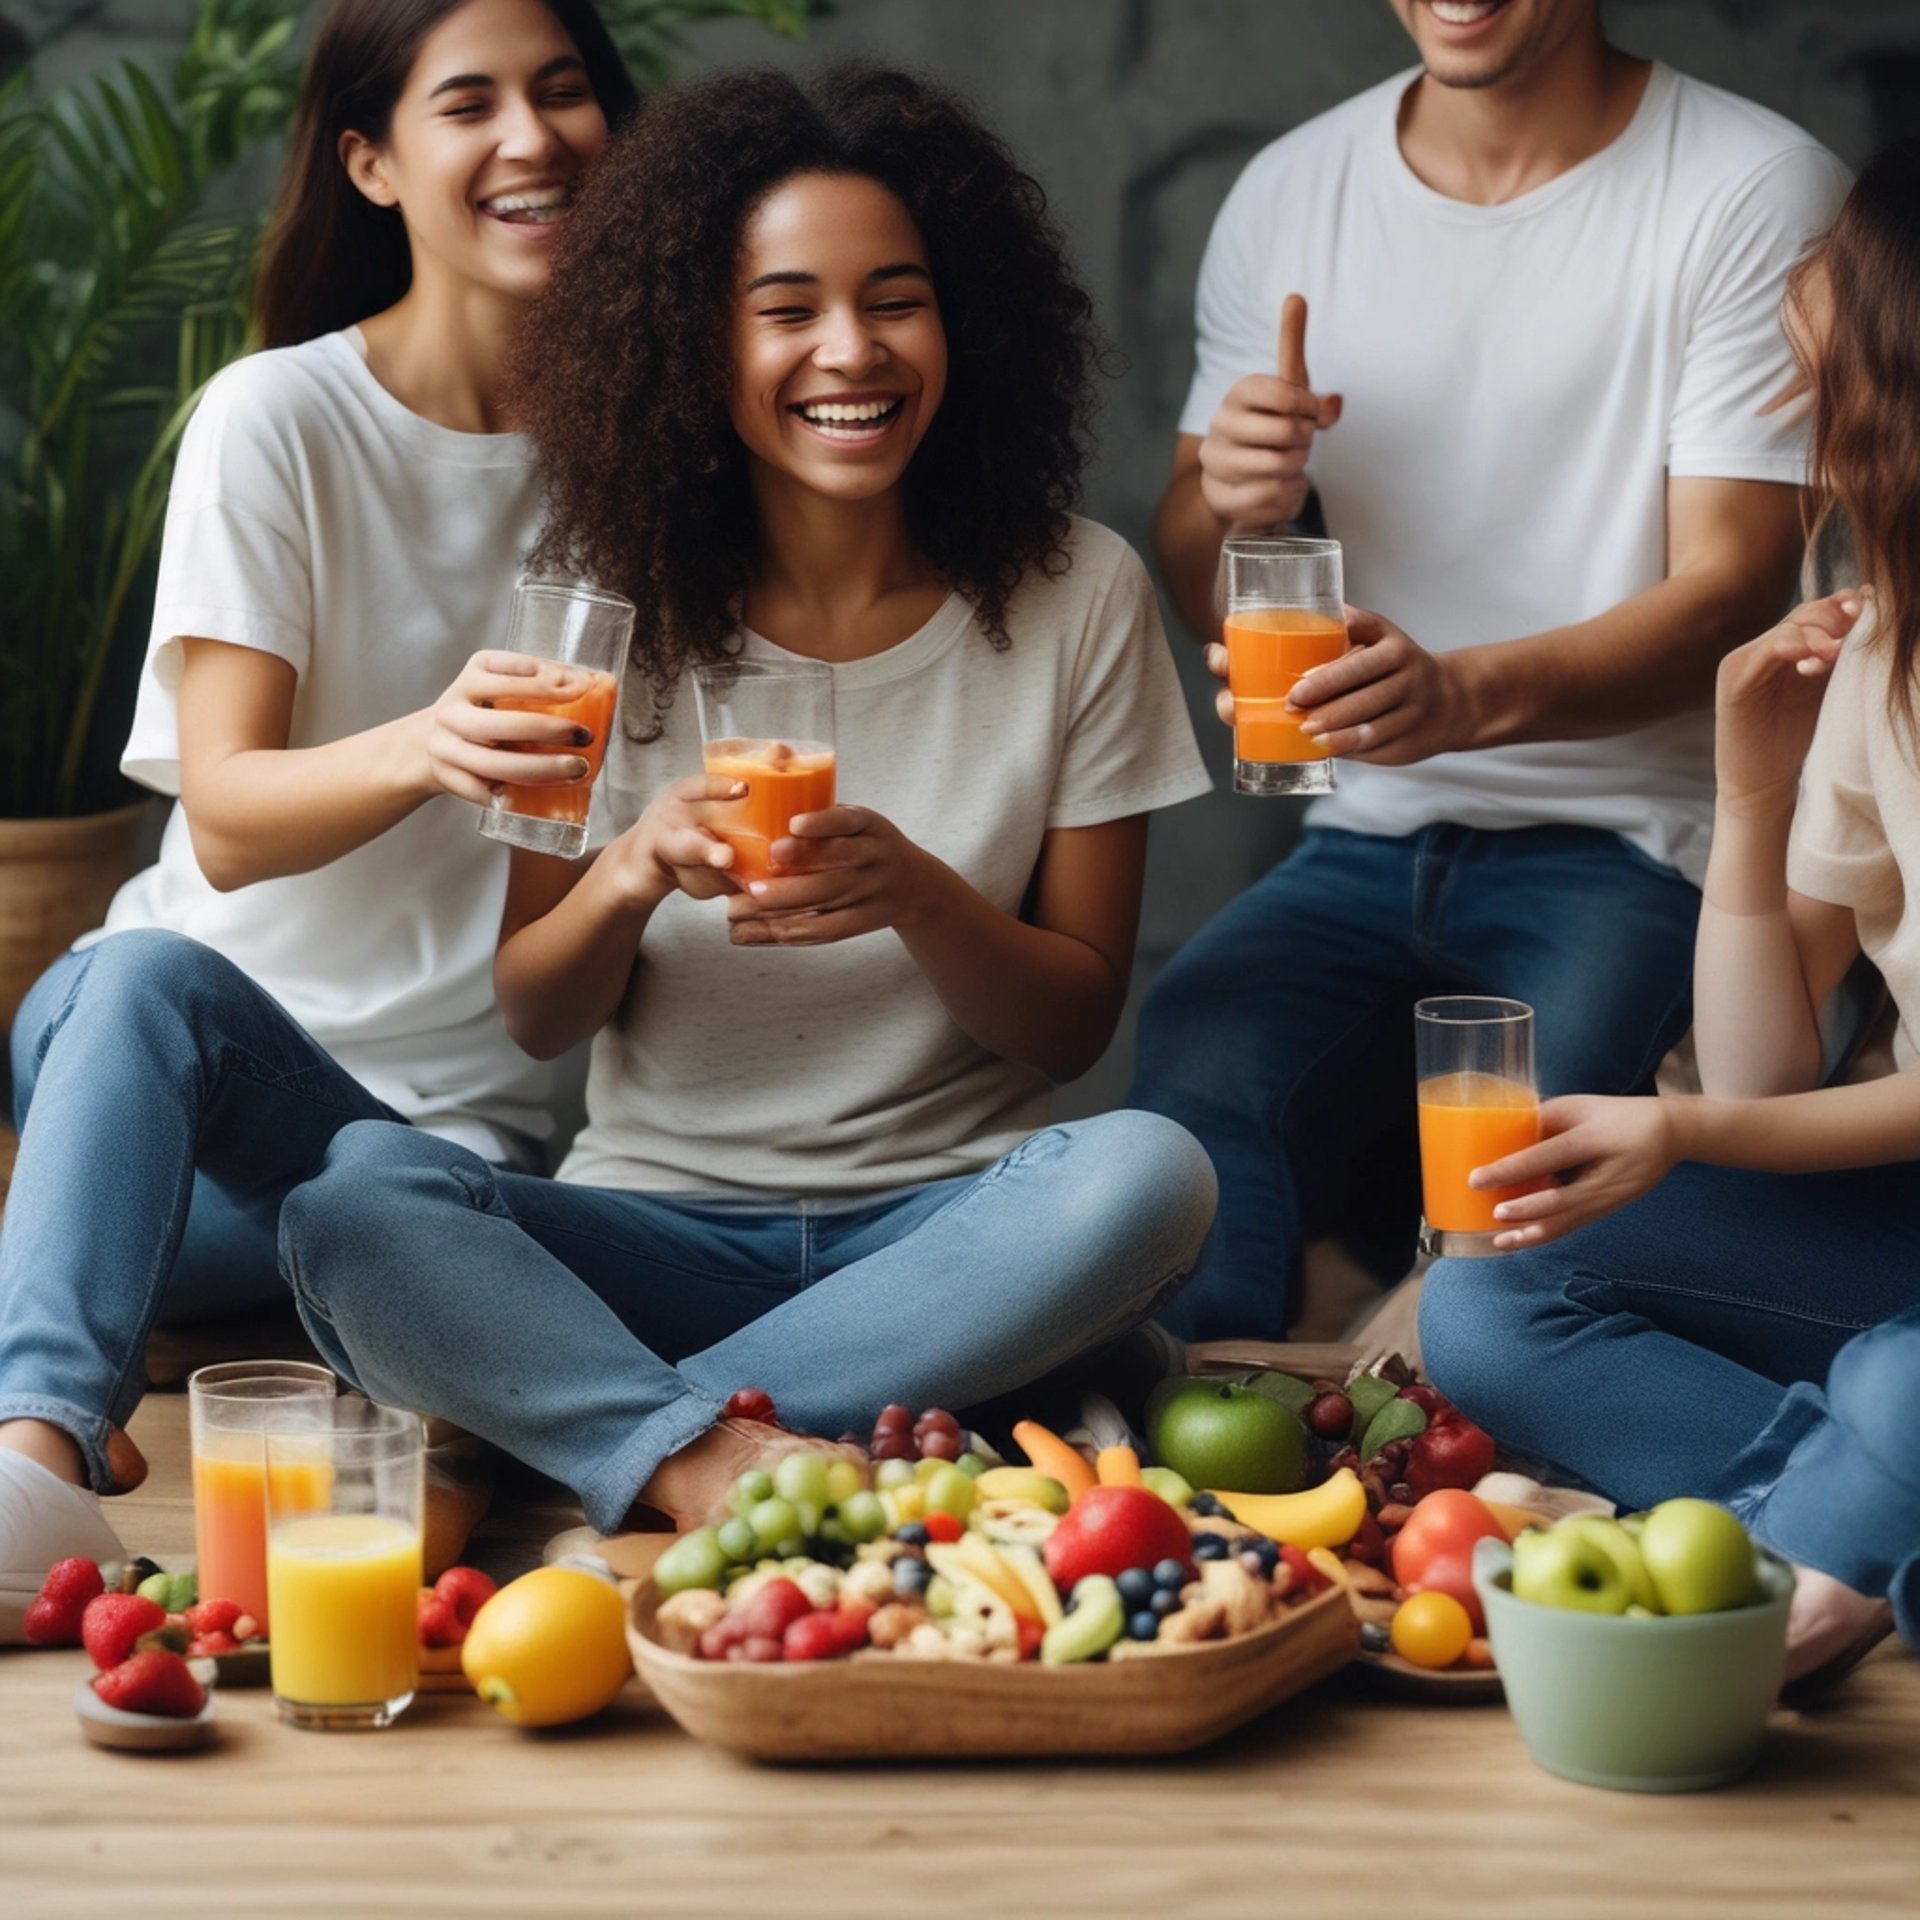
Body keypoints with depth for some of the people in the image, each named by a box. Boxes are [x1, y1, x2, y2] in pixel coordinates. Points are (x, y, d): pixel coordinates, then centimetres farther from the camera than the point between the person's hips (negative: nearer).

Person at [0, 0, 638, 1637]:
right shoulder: (280, 422, -4)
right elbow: (227, 821, -14)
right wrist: (423, 747, -35)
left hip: (480, 1114, 2)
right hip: (237, 1050, -2)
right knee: (145, 980, -39)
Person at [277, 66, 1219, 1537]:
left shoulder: (1076, 598, 0)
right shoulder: (613, 600, 1)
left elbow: (1078, 1021, 2)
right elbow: (537, 1018, 4)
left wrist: (918, 895, -20)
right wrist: (632, 873, -19)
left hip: (945, 1230, 1)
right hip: (660, 1220, 0)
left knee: (1150, 1173, -33)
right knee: (359, 1194, -28)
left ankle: (604, 1431, -28)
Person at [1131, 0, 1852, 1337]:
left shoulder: (1759, 192, -5)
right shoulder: (1289, 195, 10)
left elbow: (1734, 588, -10)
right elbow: (1206, 605, 14)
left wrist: (1470, 695, -28)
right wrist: (1224, 504, -12)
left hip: (1637, 841, -4)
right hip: (1374, 835, 4)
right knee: (1187, 1077, -27)